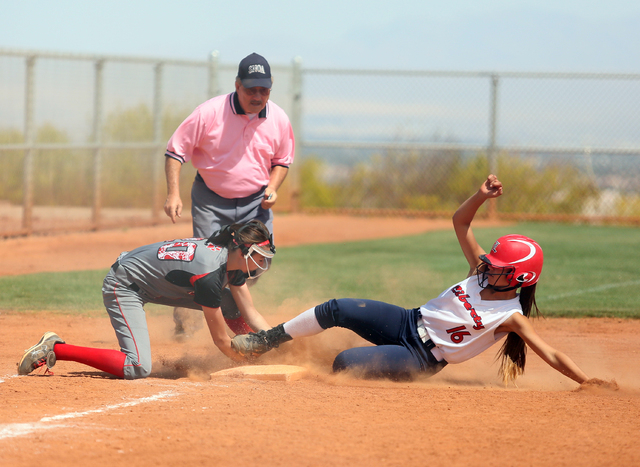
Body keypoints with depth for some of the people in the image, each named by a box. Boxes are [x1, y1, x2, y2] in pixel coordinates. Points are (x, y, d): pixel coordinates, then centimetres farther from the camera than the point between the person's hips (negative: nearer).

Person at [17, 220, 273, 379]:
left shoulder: (233, 260, -5)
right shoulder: (210, 274, -30)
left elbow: (251, 314, 4)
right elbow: (221, 341, -21)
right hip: (124, 287, -10)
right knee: (137, 368, -25)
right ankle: (55, 349, -16)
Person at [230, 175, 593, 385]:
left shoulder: (513, 317, -16)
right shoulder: (482, 271, 1)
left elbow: (553, 356, -20)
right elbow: (460, 222, 6)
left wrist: (593, 385, -29)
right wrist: (481, 197, -11)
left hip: (422, 359, -6)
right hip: (408, 322, 6)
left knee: (344, 363, -24)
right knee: (337, 309, -10)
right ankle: (267, 341, 5)